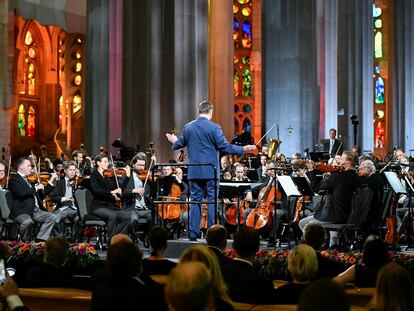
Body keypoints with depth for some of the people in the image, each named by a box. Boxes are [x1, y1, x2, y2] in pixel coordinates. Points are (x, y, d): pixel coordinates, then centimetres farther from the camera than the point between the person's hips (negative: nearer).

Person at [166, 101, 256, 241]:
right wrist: (243, 150, -6)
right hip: (210, 171, -4)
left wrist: (174, 142, 39)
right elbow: (224, 146, -12)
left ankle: (193, 233, 8)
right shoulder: (214, 128, -9)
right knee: (212, 201, 2)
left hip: (194, 171, 4)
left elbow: (180, 144, 16)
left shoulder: (188, 127, 5)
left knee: (195, 201, 9)